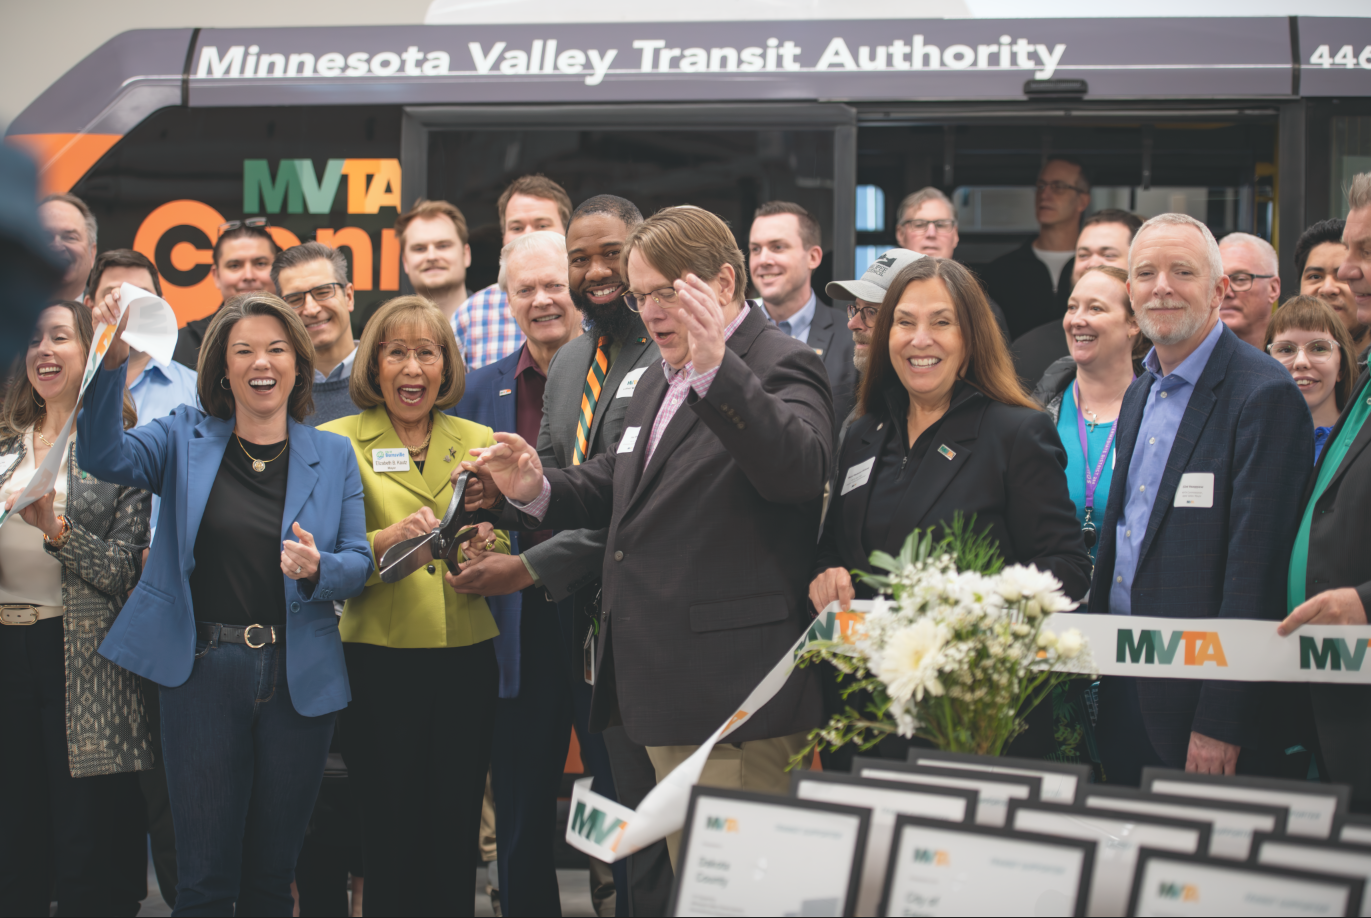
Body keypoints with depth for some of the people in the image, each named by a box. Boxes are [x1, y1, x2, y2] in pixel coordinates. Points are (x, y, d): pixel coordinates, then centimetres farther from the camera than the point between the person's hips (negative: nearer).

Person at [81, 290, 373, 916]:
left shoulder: (333, 456, 7)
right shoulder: (185, 438, 5)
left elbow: (359, 562, 3)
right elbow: (105, 456, -12)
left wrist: (318, 569, -20)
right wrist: (111, 365, -27)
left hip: (299, 676, 2)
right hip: (204, 670, -1)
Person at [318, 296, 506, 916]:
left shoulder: (479, 441, 13)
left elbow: (505, 557, 13)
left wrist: (488, 551, -9)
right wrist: (385, 541, -21)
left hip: (467, 660, 3)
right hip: (379, 661, -3)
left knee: (456, 835, 5)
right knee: (391, 836, 1)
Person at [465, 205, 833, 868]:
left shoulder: (781, 367, -8)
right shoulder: (657, 384, 21)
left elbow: (799, 467, -28)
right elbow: (613, 487, 28)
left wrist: (716, 368, -41)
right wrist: (534, 490, 7)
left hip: (734, 694, -9)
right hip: (664, 691, 9)